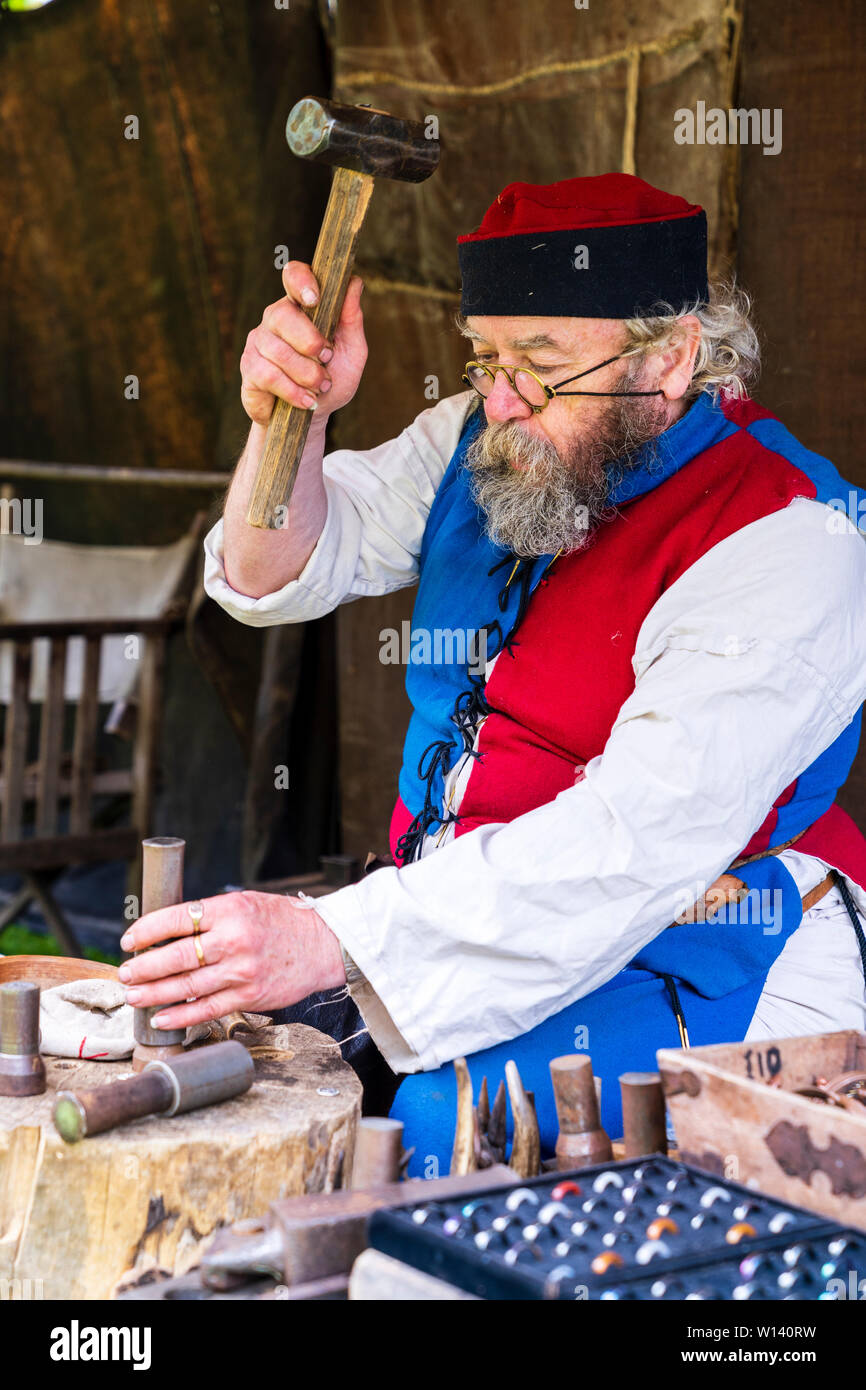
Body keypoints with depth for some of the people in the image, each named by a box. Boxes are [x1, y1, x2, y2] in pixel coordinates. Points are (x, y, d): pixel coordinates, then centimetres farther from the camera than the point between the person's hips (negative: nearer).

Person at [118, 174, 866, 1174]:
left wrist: (328, 940, -36)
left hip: (682, 974, -6)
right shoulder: (483, 441, 6)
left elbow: (644, 837, -29)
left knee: (439, 1122, -31)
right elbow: (276, 577, 10)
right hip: (456, 932, 7)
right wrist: (289, 423, -13)